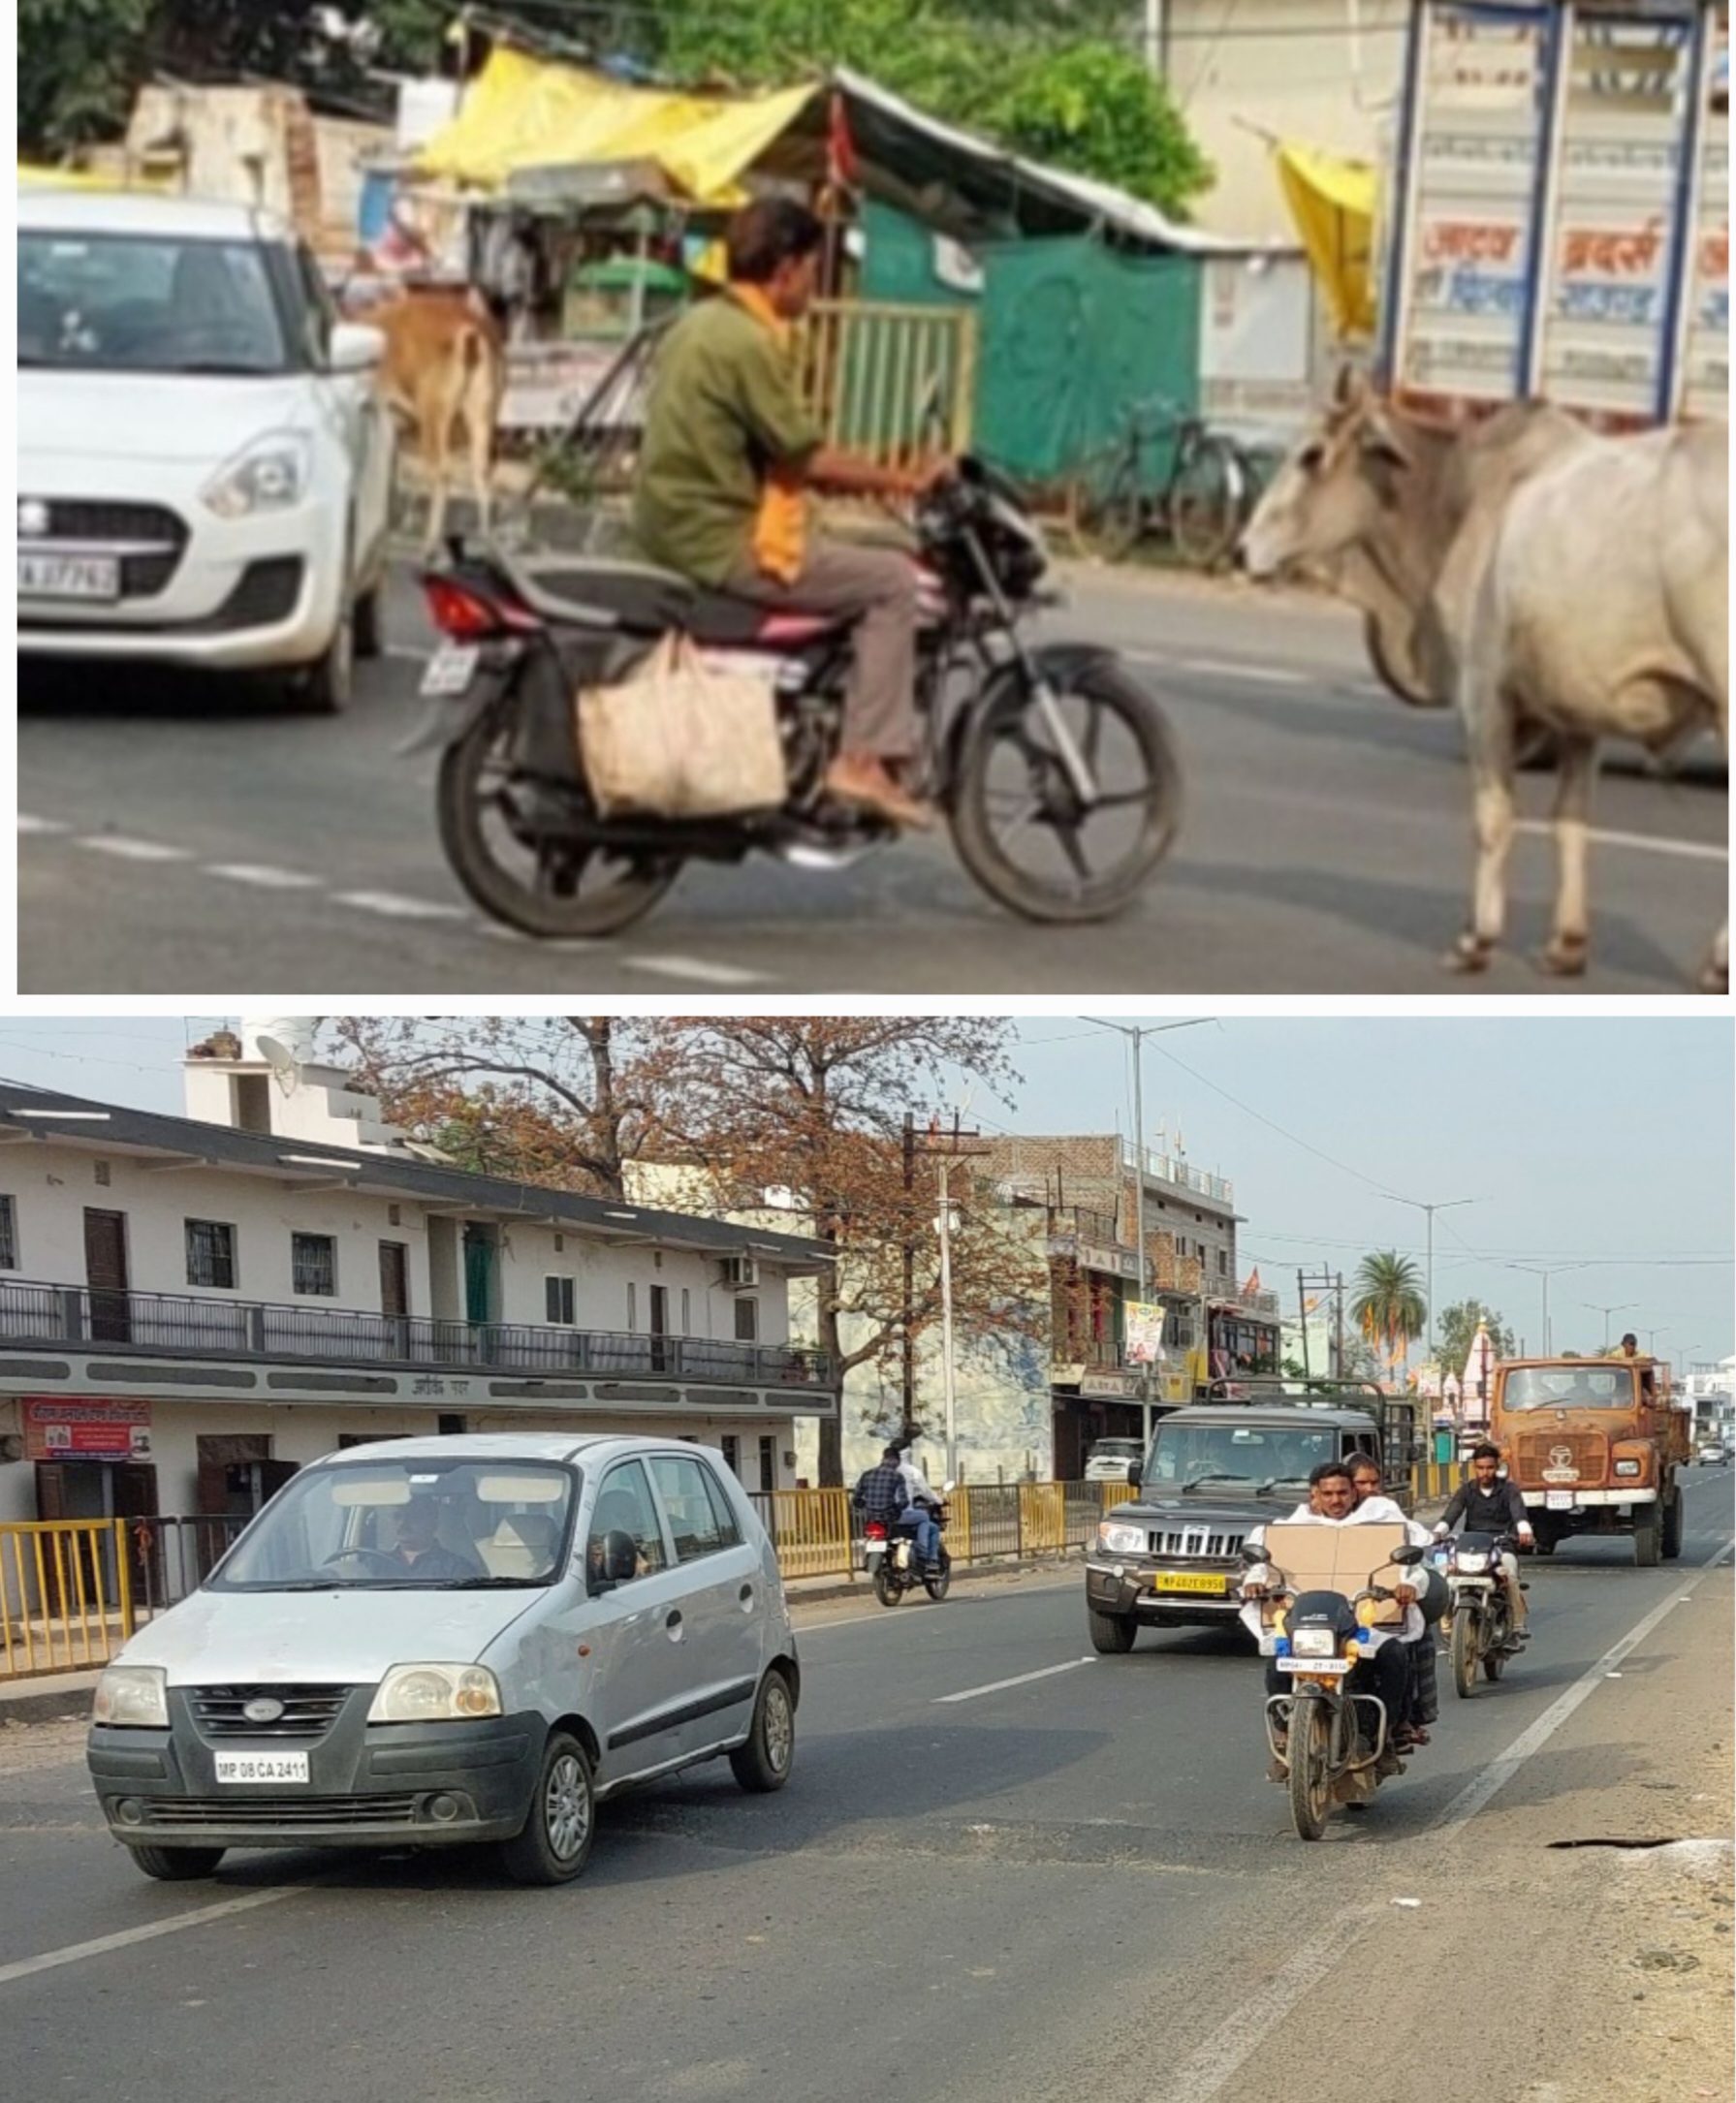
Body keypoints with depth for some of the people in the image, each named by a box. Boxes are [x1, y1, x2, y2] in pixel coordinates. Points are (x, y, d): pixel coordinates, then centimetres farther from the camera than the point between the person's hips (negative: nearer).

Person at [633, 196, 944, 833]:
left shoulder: (699, 325, 14)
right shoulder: (749, 342, -17)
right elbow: (807, 457, -16)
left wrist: (869, 481, 20)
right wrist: (901, 482, -5)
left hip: (676, 526, 10)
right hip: (724, 542, -10)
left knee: (854, 551, 26)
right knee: (891, 579, -5)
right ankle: (865, 760, -9)